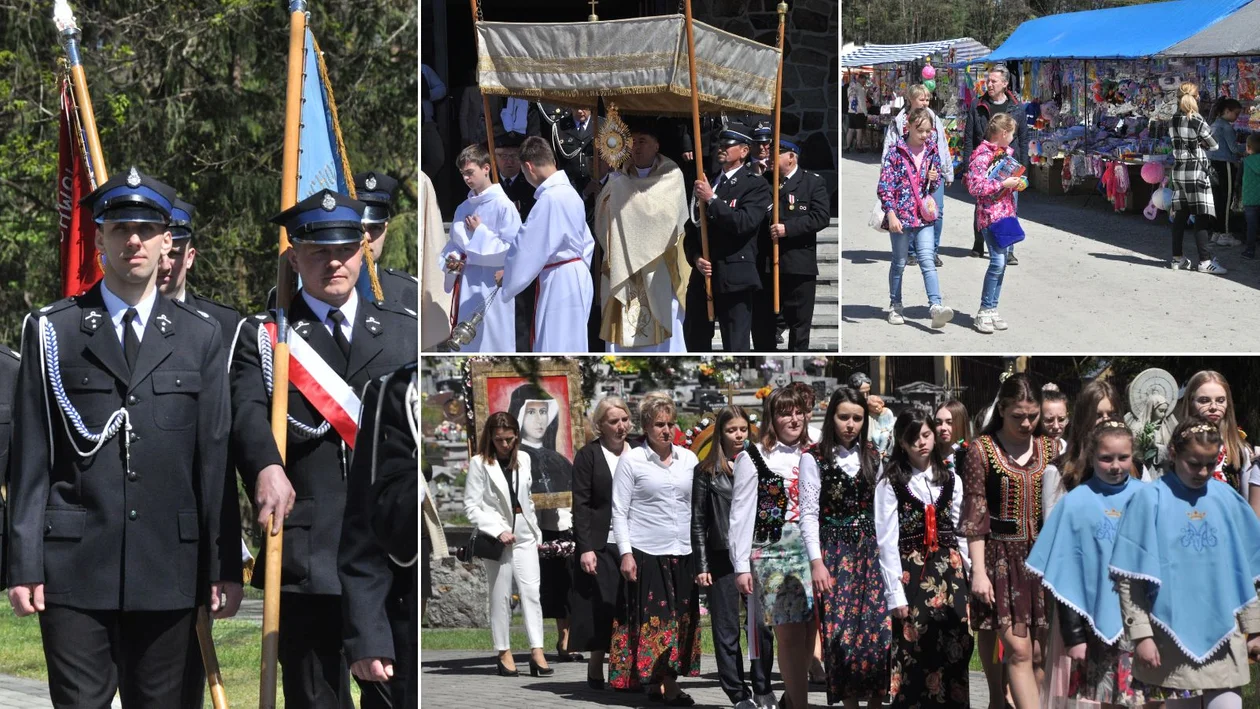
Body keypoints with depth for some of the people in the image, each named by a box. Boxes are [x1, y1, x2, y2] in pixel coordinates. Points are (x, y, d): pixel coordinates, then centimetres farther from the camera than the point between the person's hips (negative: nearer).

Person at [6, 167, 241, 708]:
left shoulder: (201, 337, 11)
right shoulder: (51, 332, 6)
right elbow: (30, 459, 3)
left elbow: (216, 457, 8)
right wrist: (24, 564, -3)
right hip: (75, 567, -2)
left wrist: (225, 566, 4)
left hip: (168, 570, 2)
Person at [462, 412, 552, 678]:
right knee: (501, 597, 3)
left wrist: (536, 531, 14)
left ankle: (537, 652, -10)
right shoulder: (480, 464, -5)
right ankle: (504, 653, 10)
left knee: (531, 592, -6)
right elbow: (471, 506, -8)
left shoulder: (523, 460, 10)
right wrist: (498, 531, -15)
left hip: (525, 536, 3)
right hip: (496, 539, -3)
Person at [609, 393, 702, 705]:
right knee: (652, 620, -4)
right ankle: (654, 681, 1)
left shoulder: (689, 459, 10)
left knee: (680, 621, 3)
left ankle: (670, 682, 7)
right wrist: (625, 553, -9)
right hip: (645, 553, -4)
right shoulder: (631, 461, -1)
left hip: (683, 554, 4)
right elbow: (619, 512, -2)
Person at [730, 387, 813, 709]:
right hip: (773, 552, -4)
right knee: (790, 634, -8)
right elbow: (741, 515, -2)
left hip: (810, 550, 4)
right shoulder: (753, 458, 0)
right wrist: (741, 567, -7)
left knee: (808, 633, 0)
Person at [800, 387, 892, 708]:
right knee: (842, 631, -7)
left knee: (880, 630, -7)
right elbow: (808, 512, -5)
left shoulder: (872, 456, 10)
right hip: (833, 548, -3)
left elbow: (881, 508, 11)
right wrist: (816, 561, -11)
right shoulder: (814, 457, -3)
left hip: (869, 547, 3)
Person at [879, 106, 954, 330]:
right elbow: (884, 186, -11)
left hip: (924, 216, 3)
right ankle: (895, 306, 23)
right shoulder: (896, 153, -7)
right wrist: (891, 214, -19)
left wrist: (934, 179, -5)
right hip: (901, 215, -3)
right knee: (899, 262, 9)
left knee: (928, 261, -8)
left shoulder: (931, 152, 7)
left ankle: (936, 306, -18)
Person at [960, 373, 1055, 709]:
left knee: (1037, 649, 4)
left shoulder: (1049, 448, 7)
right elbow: (974, 514, -7)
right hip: (1000, 557, -4)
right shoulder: (982, 450, -5)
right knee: (1019, 650, -10)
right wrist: (979, 570, -11)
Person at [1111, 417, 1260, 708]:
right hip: (1173, 639, -2)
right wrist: (1141, 635, -9)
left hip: (1223, 640, 2)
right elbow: (1129, 578, -5)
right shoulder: (1151, 499, -4)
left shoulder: (1227, 500, 7)